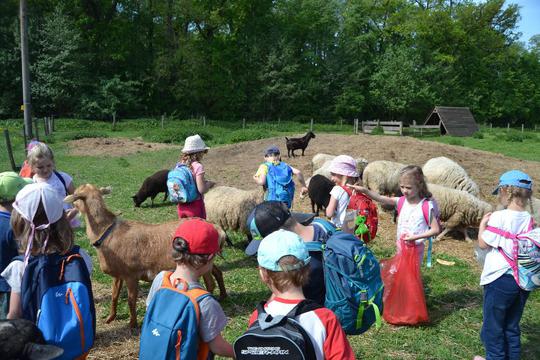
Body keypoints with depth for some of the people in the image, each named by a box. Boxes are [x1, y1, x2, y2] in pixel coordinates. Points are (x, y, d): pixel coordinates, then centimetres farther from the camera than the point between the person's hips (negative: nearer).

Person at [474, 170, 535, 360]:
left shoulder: (499, 217, -18)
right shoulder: (529, 219, -1)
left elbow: (483, 244, -10)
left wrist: (483, 225, 5)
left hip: (500, 279, -6)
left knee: (493, 325, 11)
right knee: (512, 326, 21)